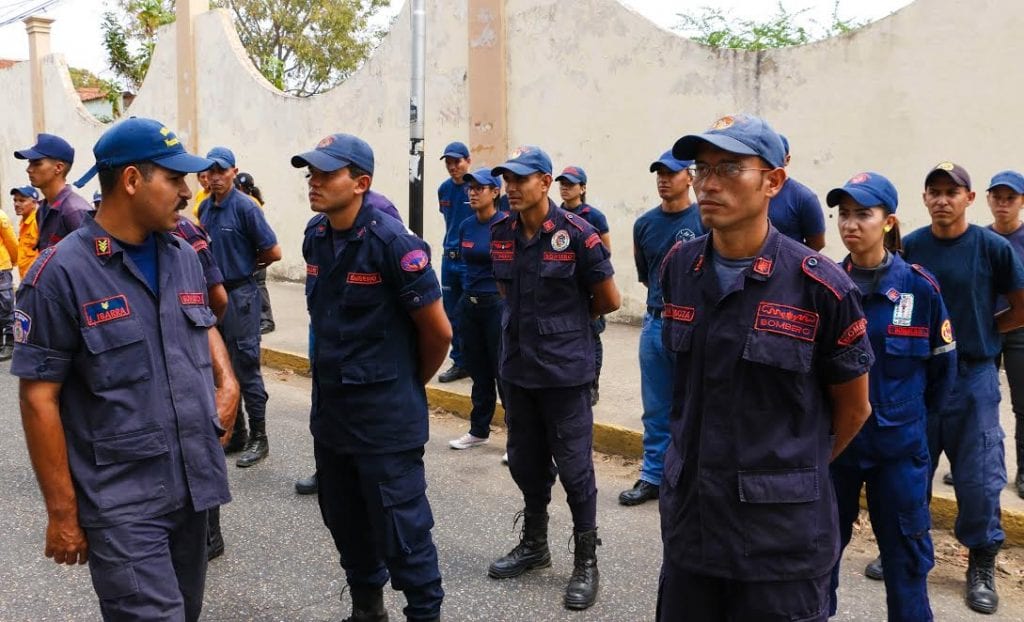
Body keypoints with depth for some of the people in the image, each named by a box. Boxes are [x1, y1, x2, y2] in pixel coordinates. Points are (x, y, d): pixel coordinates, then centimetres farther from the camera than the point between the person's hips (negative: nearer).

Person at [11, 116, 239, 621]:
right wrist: (62, 510, -11)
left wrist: (227, 381, 5)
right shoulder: (61, 273, -12)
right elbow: (39, 398, -11)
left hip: (194, 485, 7)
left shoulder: (185, 257, 7)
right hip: (123, 501, -6)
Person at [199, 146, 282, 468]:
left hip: (239, 295, -7)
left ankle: (258, 437, 7)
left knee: (246, 368, -3)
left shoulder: (245, 207, -12)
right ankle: (236, 433, 25)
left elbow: (273, 252, -12)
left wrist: (246, 266, 1)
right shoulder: (205, 208, 8)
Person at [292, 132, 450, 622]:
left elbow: (438, 330, -13)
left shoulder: (392, 242, -19)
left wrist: (411, 381, 2)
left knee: (400, 530, 1)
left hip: (386, 417, -7)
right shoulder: (315, 235, 3)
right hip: (330, 410, 7)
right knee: (345, 521, 20)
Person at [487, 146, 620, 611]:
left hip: (564, 368, -5)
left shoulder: (576, 233, -13)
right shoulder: (501, 234, 2)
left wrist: (565, 322, 8)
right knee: (525, 461, 16)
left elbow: (609, 300, -5)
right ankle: (534, 544, 36)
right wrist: (533, 321, 10)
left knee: (574, 466, 2)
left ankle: (586, 561, 18)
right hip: (516, 366, 6)